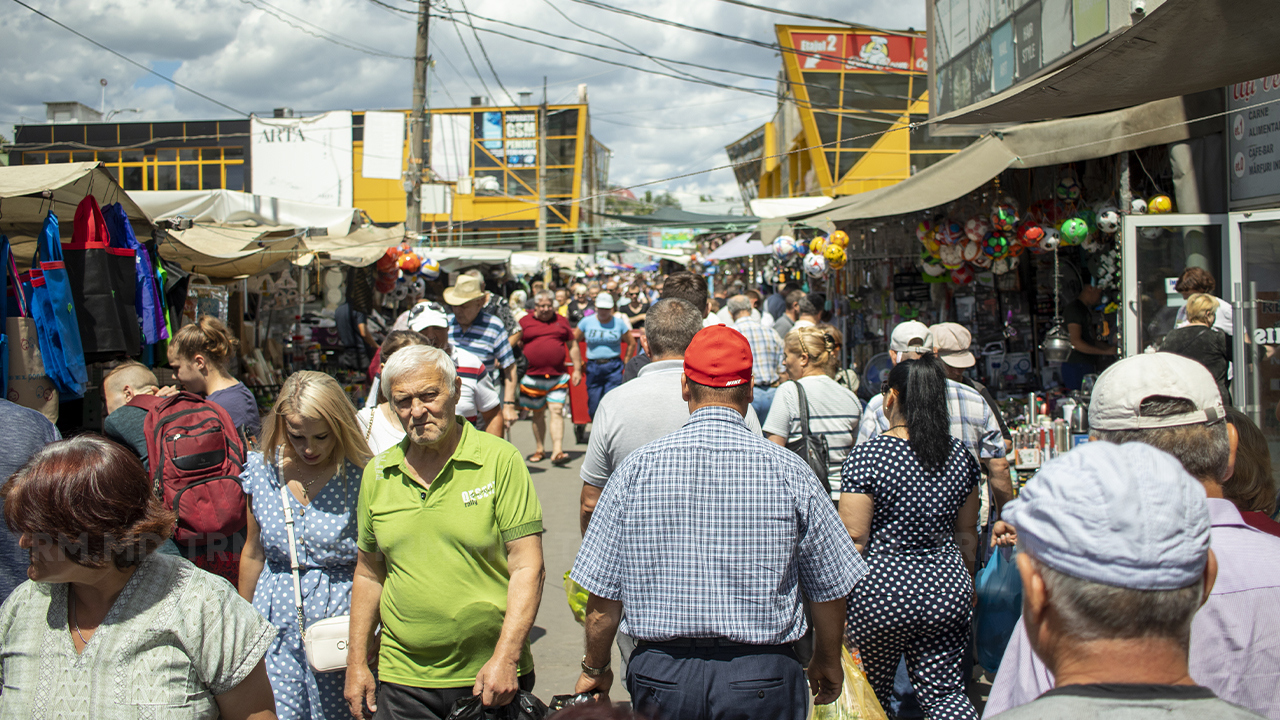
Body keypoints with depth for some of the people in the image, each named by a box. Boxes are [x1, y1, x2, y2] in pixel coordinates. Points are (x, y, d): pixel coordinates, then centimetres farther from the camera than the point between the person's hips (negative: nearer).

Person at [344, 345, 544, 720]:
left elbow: (527, 568, -11)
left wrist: (505, 659, -16)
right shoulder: (377, 474, 5)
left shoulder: (500, 460, -8)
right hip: (403, 680, 3)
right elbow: (369, 573, 13)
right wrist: (357, 662, 10)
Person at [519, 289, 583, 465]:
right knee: (538, 414, 11)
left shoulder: (561, 322, 10)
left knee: (557, 411, -10)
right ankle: (539, 450, 24)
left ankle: (557, 451, -14)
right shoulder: (524, 322, 5)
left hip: (558, 377, 0)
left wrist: (577, 369, 10)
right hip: (533, 377, 0)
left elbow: (572, 346, 16)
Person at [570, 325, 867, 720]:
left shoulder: (637, 468, -7)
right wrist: (828, 662, 17)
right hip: (763, 678, -1)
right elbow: (829, 588, -1)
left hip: (661, 673, 1)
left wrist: (595, 668, 14)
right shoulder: (789, 471, -9)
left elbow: (602, 598, -3)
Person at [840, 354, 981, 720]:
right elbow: (967, 533, 11)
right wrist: (968, 582, 25)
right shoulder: (960, 455, 2)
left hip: (882, 593, -4)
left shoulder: (868, 455, -14)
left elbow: (853, 539, -14)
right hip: (946, 592, 4)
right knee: (945, 690, 11)